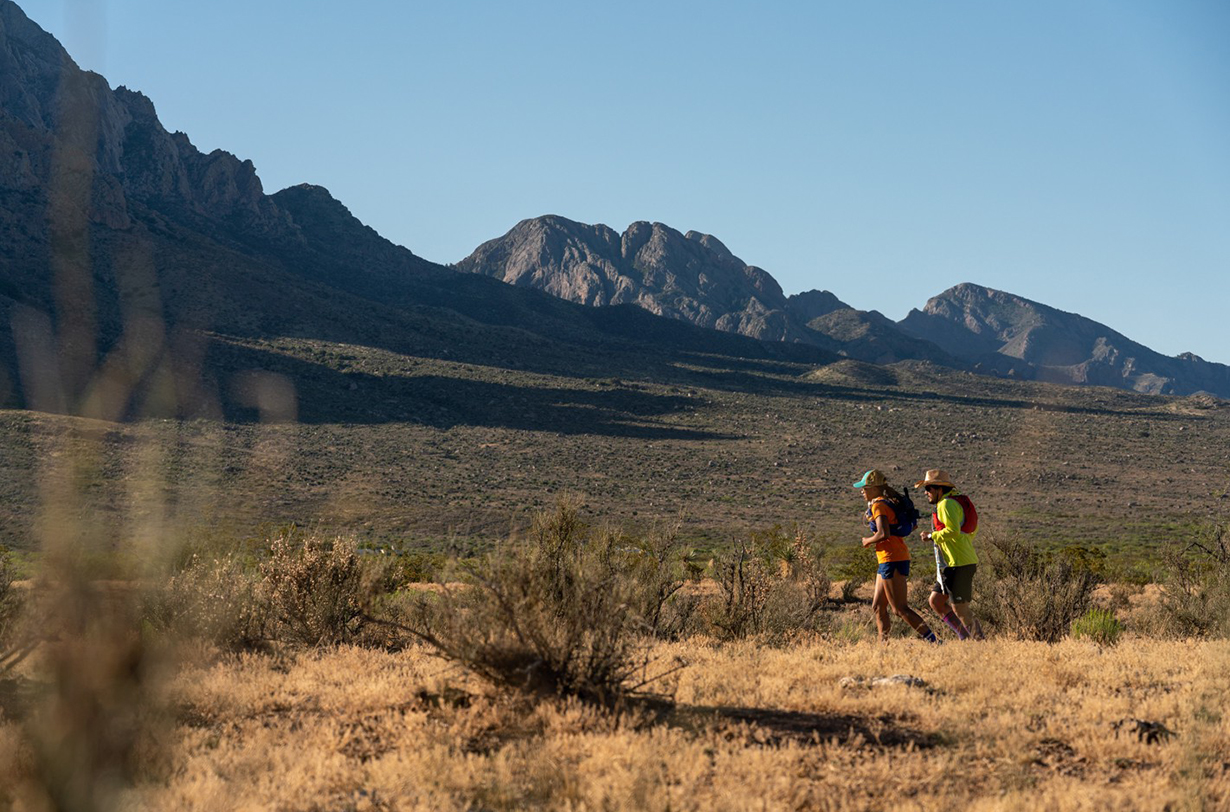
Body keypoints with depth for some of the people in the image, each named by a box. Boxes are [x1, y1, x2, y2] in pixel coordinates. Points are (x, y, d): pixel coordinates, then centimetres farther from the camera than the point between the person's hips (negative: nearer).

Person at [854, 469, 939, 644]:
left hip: (892, 560, -10)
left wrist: (868, 541, -6)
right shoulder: (888, 503, 17)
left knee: (900, 609, -10)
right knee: (878, 608, 12)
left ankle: (933, 641, -14)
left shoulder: (878, 506, -12)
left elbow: (884, 534, -26)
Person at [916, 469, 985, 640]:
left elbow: (953, 530, -27)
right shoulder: (958, 501, 18)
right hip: (953, 564, 10)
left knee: (959, 608, -5)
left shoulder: (946, 504, -13)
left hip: (958, 564, -10)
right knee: (935, 601, 13)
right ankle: (965, 637, 13)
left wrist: (932, 536, -15)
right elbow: (973, 529, 25)